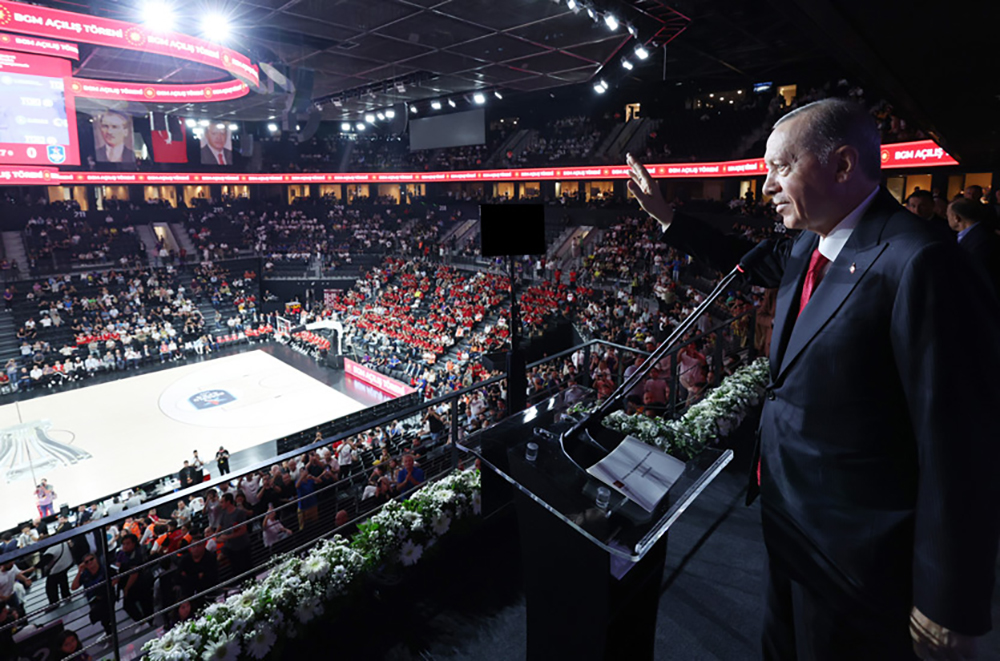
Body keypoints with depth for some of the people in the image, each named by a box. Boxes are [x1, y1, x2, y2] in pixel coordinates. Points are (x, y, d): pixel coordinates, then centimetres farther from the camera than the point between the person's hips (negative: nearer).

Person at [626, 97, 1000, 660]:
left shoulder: (918, 264, -26)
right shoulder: (811, 245, 0)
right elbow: (752, 261, 22)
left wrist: (947, 610, -18)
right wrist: (664, 213, 20)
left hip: (851, 554, -8)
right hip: (790, 524, 8)